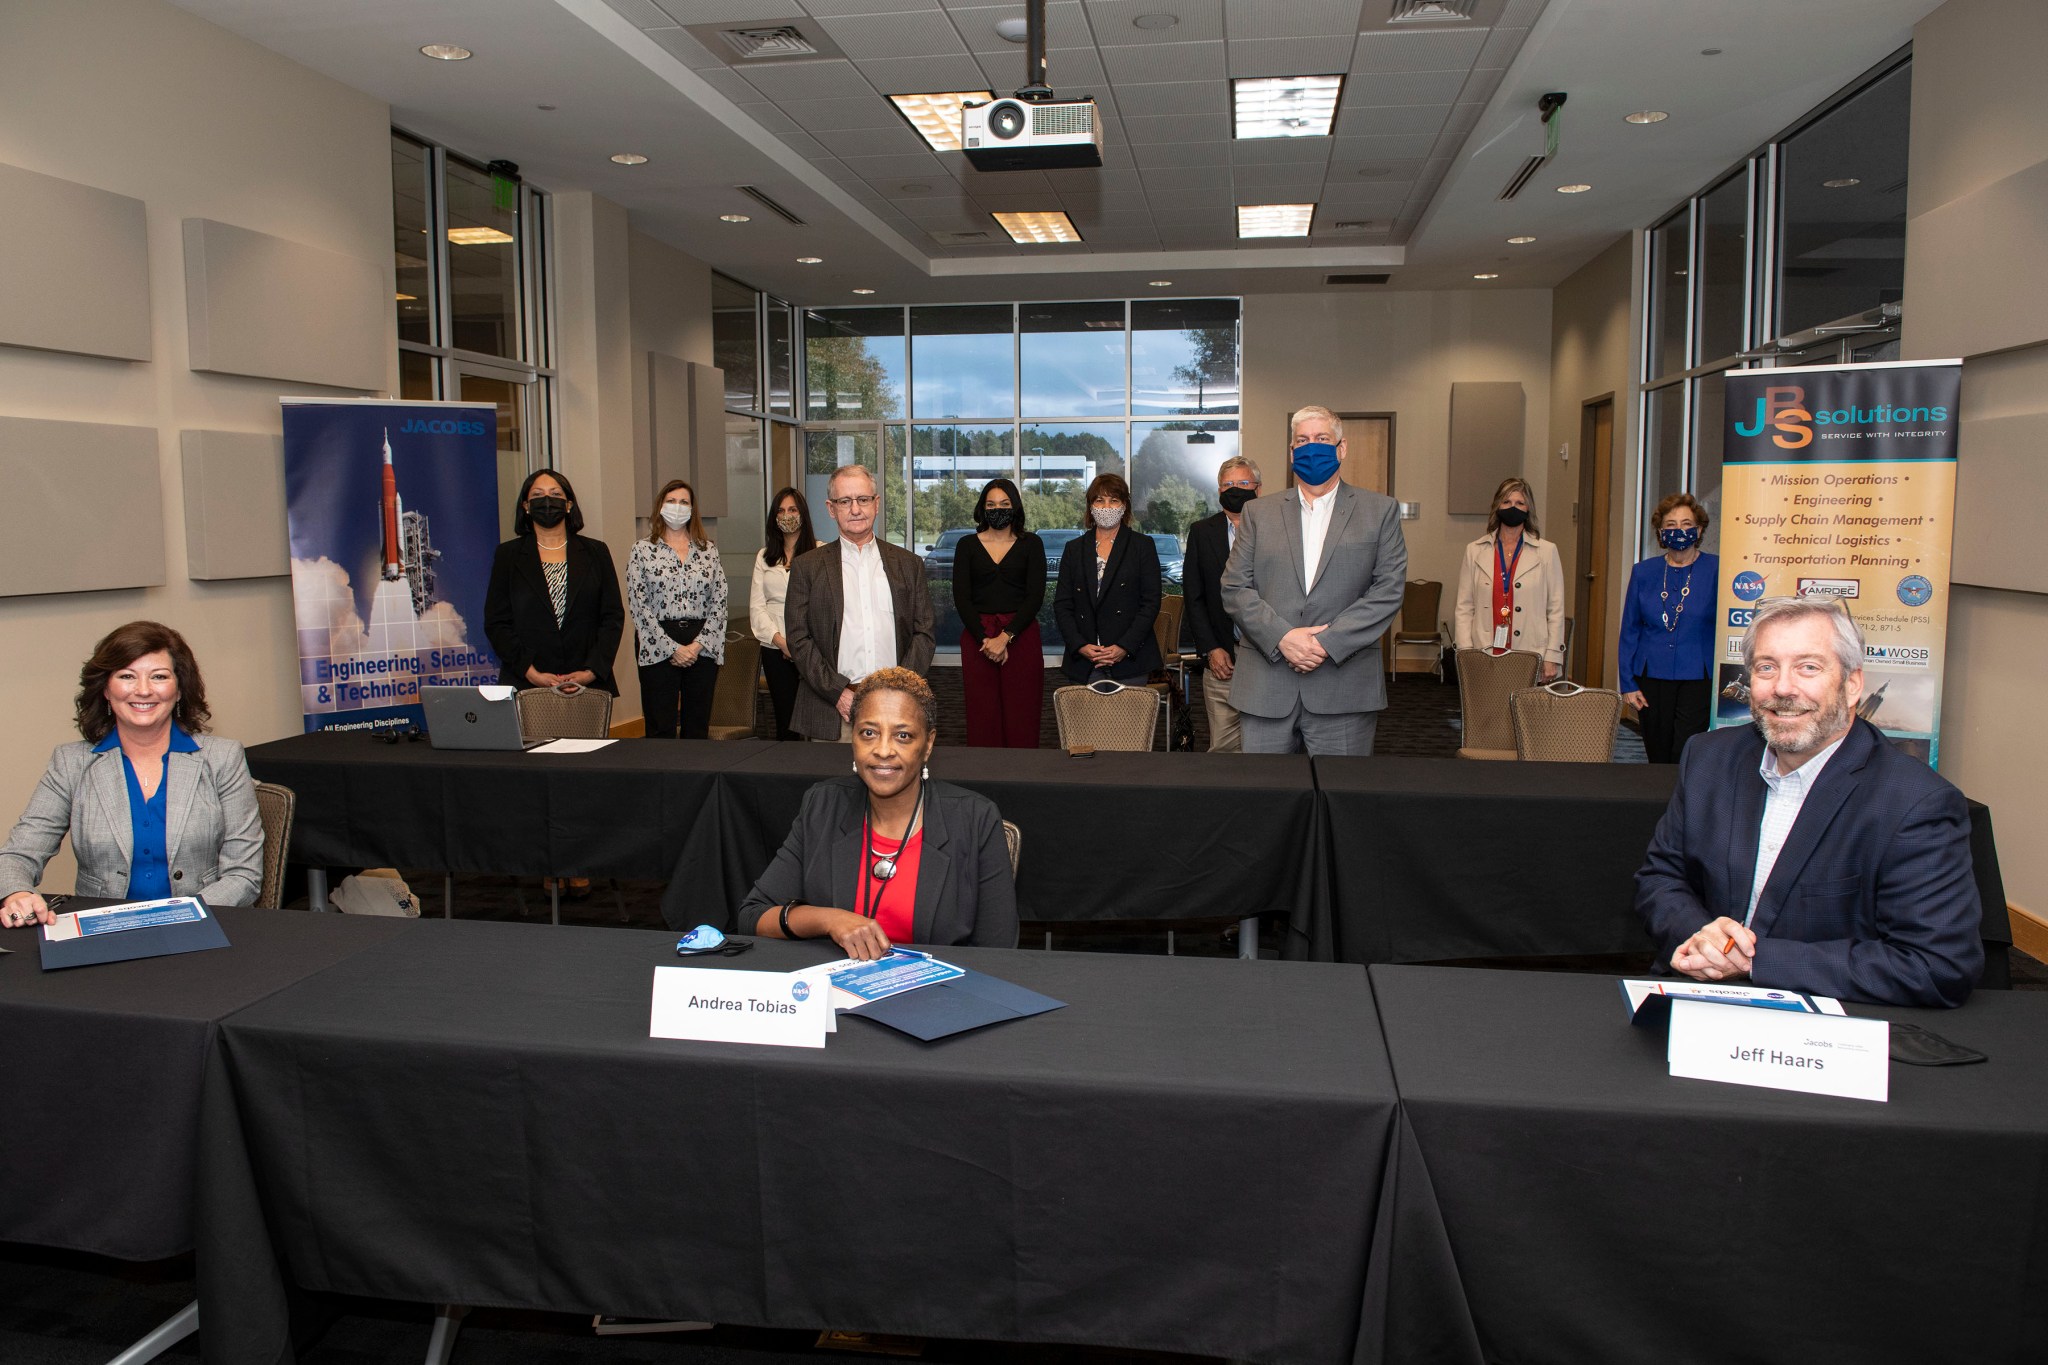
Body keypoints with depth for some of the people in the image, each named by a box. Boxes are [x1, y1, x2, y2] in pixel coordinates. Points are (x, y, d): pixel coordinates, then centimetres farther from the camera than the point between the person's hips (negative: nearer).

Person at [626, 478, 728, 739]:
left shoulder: (708, 550, 11)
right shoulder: (642, 550, 3)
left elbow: (719, 602, 6)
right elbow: (638, 605, -3)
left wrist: (699, 644, -6)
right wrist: (671, 648, -9)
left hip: (703, 647, 3)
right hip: (658, 649, -2)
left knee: (698, 728, 6)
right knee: (661, 729, -1)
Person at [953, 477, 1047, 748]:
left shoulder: (1031, 544, 6)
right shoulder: (967, 546, 8)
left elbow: (1035, 596, -2)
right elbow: (961, 598, 2)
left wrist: (1005, 637, -13)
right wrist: (984, 639, -10)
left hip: (1020, 636, -1)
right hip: (978, 638, 1)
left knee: (1021, 719, -3)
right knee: (983, 718, -2)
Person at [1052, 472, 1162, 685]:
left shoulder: (1143, 546, 6)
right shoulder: (1074, 549, 13)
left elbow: (1151, 603, -1)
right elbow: (1061, 605, 8)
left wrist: (1125, 647, -12)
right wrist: (1080, 646, -7)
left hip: (1130, 659, -2)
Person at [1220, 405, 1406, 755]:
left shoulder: (1380, 511, 10)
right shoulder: (1259, 513, 14)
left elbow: (1389, 589, 0)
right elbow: (1234, 588, 5)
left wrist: (1327, 642, -11)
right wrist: (1282, 637, -11)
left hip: (1344, 691, -1)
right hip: (1265, 688, 1)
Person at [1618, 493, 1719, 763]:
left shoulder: (1716, 570, -1)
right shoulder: (1643, 572, 7)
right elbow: (1629, 631, 9)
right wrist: (1628, 683, 4)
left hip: (1697, 679, -3)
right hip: (1652, 677, 3)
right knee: (1658, 756, 10)